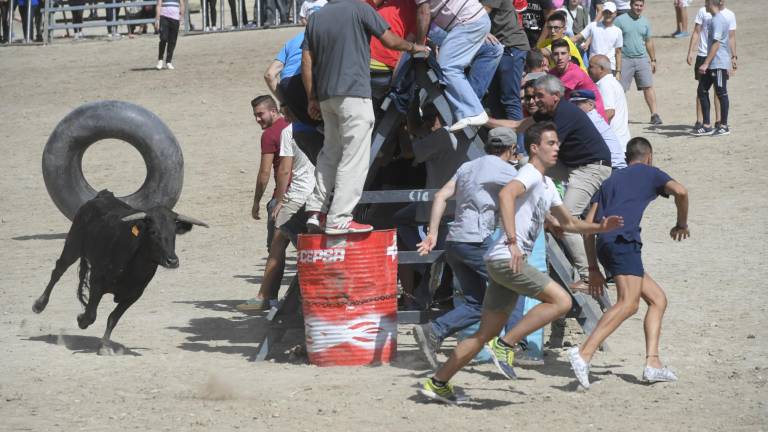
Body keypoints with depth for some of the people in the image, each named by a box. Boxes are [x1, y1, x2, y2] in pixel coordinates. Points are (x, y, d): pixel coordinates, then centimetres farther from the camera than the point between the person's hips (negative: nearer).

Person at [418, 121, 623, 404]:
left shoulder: (547, 186, 23)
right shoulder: (530, 174, -9)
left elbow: (568, 223, 34)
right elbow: (506, 194, -30)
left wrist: (599, 228, 18)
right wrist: (512, 241, -36)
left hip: (508, 263, 10)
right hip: (506, 259, -10)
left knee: (486, 334, 10)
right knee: (561, 301, -17)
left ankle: (437, 383, 13)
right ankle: (505, 345, -12)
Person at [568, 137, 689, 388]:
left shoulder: (611, 181, 32)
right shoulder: (650, 173, 17)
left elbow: (589, 224, 24)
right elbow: (680, 191, -2)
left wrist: (593, 269, 24)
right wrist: (682, 224, 16)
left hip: (604, 244, 8)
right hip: (624, 240, -8)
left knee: (657, 299, 14)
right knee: (628, 303, -22)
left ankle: (653, 364, 2)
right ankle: (584, 353, -39)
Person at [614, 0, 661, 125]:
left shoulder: (644, 22, 11)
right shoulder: (620, 20, -3)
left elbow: (648, 42, 20)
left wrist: (653, 60, 20)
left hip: (642, 59, 3)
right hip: (625, 59, -3)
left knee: (648, 86, -4)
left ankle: (654, 115, -4)